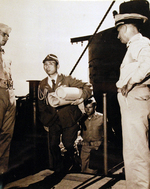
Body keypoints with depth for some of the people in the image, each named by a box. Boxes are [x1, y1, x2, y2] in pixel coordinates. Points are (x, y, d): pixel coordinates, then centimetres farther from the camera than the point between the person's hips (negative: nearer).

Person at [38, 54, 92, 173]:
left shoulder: (67, 80, -1)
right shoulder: (42, 85, 8)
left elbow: (88, 87, -1)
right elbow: (41, 105, 16)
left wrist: (82, 98, -17)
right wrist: (45, 121, 7)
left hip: (69, 119, -2)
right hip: (53, 120, 3)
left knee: (68, 145, -5)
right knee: (53, 145, -7)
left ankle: (67, 165, 29)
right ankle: (58, 167, 20)